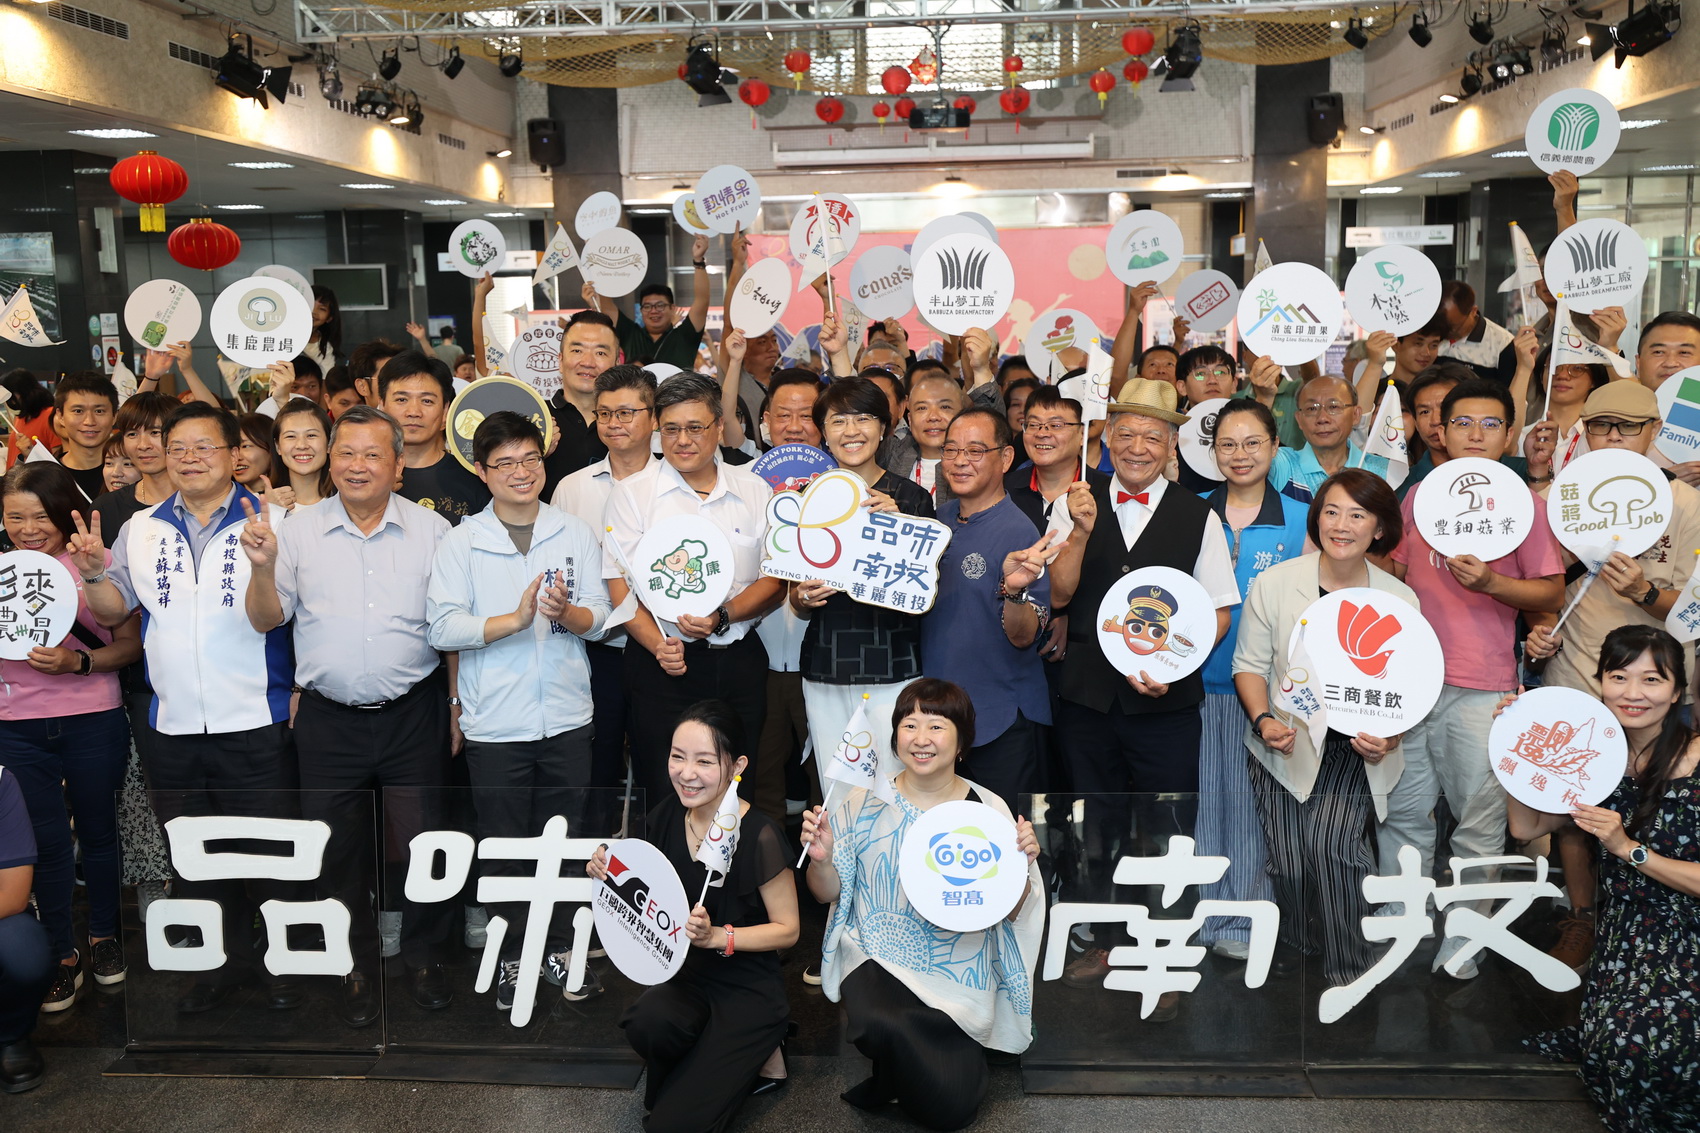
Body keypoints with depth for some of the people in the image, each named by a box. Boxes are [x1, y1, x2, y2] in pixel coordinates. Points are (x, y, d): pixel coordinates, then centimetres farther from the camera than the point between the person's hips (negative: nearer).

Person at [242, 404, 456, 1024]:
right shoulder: (298, 531, 3)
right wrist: (262, 567, -16)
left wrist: (456, 708, 3)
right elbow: (266, 620, 3)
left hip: (414, 716, -1)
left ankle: (423, 955, 27)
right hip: (329, 722, 1)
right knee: (340, 852, 11)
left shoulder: (432, 530, 1)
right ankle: (357, 965, 30)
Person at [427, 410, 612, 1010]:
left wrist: (566, 613, -19)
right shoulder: (460, 543, -1)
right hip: (495, 723, -1)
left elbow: (600, 615, 2)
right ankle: (512, 959, 24)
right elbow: (443, 627, -9)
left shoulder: (577, 533, 4)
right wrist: (515, 619, -20)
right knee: (504, 848, 8)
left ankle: (559, 950, 27)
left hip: (567, 718, 2)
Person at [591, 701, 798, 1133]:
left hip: (747, 987, -4)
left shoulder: (760, 837, -20)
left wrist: (716, 936, -23)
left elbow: (787, 929, -10)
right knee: (647, 1022, -32)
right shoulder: (667, 815, -3)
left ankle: (755, 1057, 12)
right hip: (684, 972, 5)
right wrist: (611, 872, -6)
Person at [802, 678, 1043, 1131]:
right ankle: (891, 1074, 3)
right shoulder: (865, 803, -4)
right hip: (878, 957, -1)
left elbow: (1010, 913, 1)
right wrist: (821, 859, -17)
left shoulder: (988, 809, -4)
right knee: (881, 1026, -34)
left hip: (958, 973, 1)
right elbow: (829, 893, 3)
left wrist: (1022, 866, -18)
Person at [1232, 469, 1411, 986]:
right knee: (1288, 864, -2)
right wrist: (1264, 720, -15)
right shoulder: (1274, 583, -4)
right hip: (1285, 744, 0)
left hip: (1355, 750, 0)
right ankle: (1285, 958, 29)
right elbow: (1250, 664, 2)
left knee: (1333, 843, -20)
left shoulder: (1400, 600, 0)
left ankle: (1350, 976, 1)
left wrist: (1390, 736, -12)